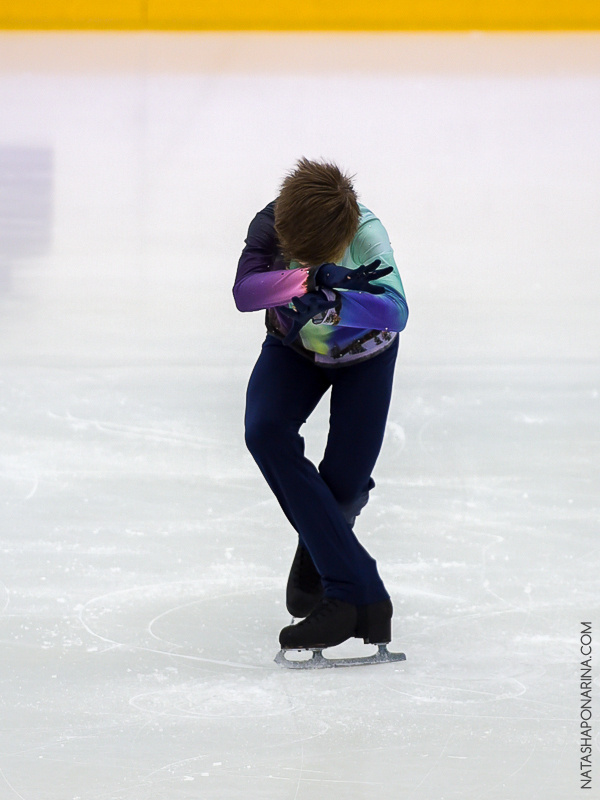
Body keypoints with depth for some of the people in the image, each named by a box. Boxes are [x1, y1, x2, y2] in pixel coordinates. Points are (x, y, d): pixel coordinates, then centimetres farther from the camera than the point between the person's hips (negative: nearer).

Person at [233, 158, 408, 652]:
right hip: (294, 347, 2)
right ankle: (359, 598, -30)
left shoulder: (366, 232, -34)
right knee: (265, 431, -27)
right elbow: (245, 290, -45)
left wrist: (334, 302, -65)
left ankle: (317, 564, 29)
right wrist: (311, 279, -59)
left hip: (363, 352, -1)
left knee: (345, 479, -14)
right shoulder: (270, 224, -29)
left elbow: (396, 311, -48)